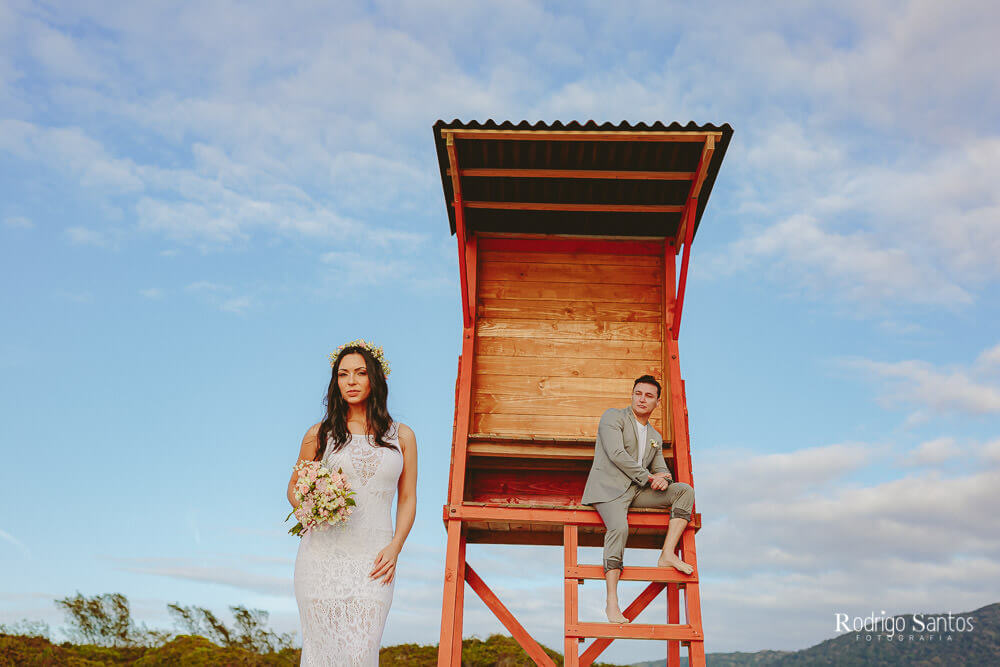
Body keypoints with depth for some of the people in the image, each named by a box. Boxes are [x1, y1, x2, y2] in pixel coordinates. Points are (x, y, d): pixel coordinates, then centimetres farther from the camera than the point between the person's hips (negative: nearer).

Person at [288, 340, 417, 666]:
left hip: (373, 560, 0)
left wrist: (395, 548, -3)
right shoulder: (319, 434, 7)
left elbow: (407, 499, 11)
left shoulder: (401, 436, 9)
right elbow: (294, 487, 16)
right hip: (322, 555, 0)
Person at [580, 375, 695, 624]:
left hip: (637, 491, 7)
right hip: (610, 487, -7)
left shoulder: (656, 437, 24)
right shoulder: (613, 416, 3)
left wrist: (663, 478, -8)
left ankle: (667, 555, -17)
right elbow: (616, 454, -11)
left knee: (684, 490, -9)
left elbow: (660, 468, 19)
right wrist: (648, 477, -11)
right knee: (619, 527, -33)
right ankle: (612, 602, -31)